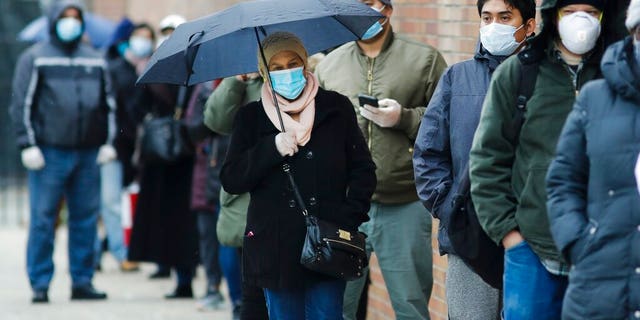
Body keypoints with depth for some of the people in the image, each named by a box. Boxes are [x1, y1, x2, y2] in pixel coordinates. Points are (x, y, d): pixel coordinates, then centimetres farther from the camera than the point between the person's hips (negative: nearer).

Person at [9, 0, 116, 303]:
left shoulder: (95, 60, 14)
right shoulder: (35, 58, 2)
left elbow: (109, 102, 19)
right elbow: (22, 103, -1)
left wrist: (108, 142, 10)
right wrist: (28, 145, -9)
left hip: (88, 153, 4)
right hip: (49, 153, -4)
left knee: (86, 219, 5)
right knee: (42, 219, -3)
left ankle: (82, 281, 11)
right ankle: (40, 284, 1)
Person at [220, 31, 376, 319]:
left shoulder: (336, 108, 4)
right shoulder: (251, 117, 6)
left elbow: (363, 170, 6)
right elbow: (230, 180, -1)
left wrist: (349, 218, -9)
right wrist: (272, 149, -14)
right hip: (276, 249, 1)